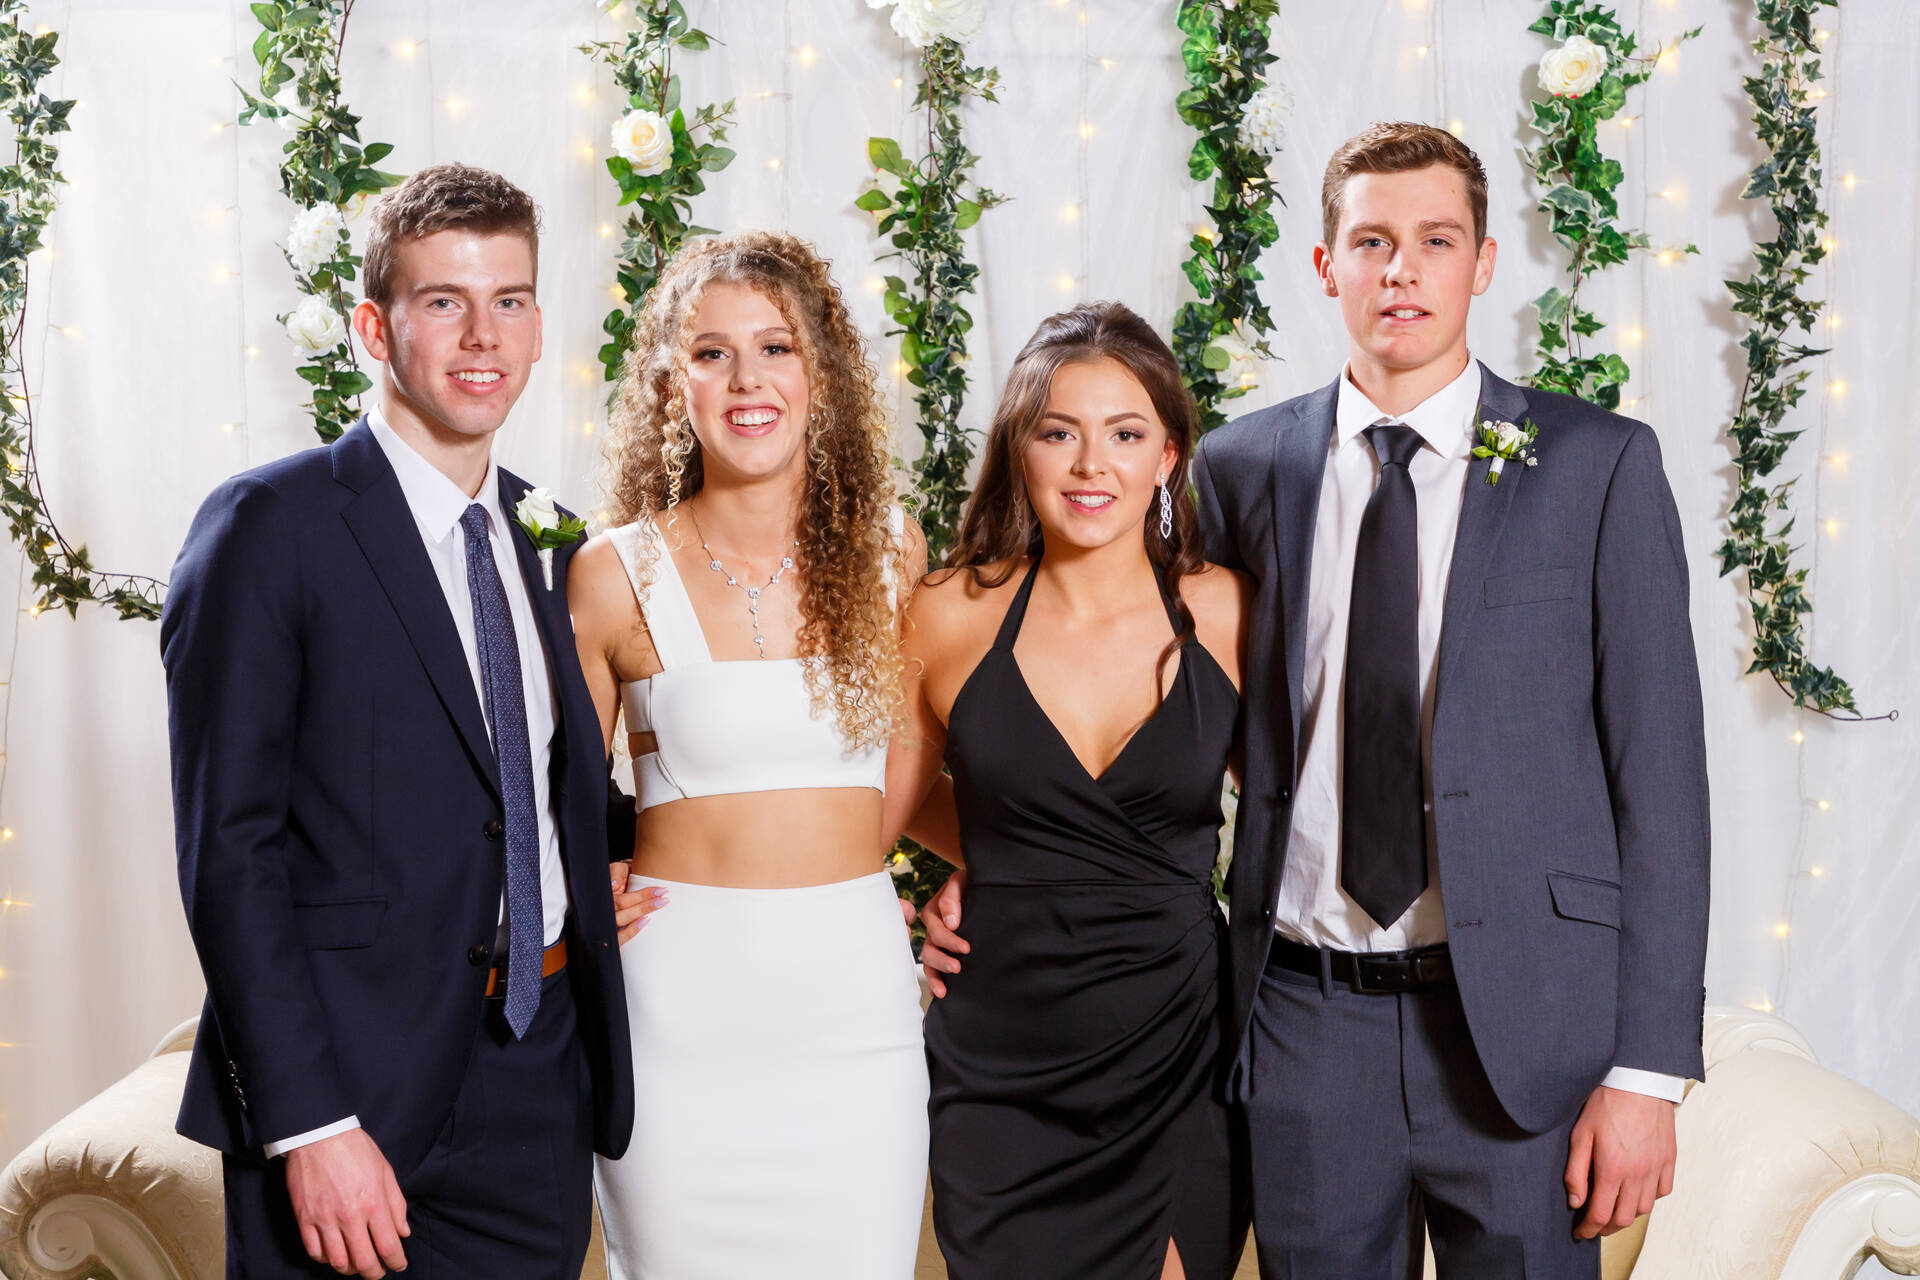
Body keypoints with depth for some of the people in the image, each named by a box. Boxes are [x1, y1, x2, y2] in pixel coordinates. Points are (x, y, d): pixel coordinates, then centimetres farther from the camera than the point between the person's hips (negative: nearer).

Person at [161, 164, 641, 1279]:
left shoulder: (547, 540, 11)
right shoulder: (271, 526, -8)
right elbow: (228, 845, -13)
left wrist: (595, 903, 5)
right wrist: (310, 1125, -18)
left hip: (544, 1090, 6)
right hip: (359, 1096, -5)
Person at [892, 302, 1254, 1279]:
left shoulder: (1226, 615, -3)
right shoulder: (952, 618, -3)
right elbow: (888, 804, 11)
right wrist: (996, 874, 2)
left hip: (1179, 1063, 0)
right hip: (1001, 1078, 0)